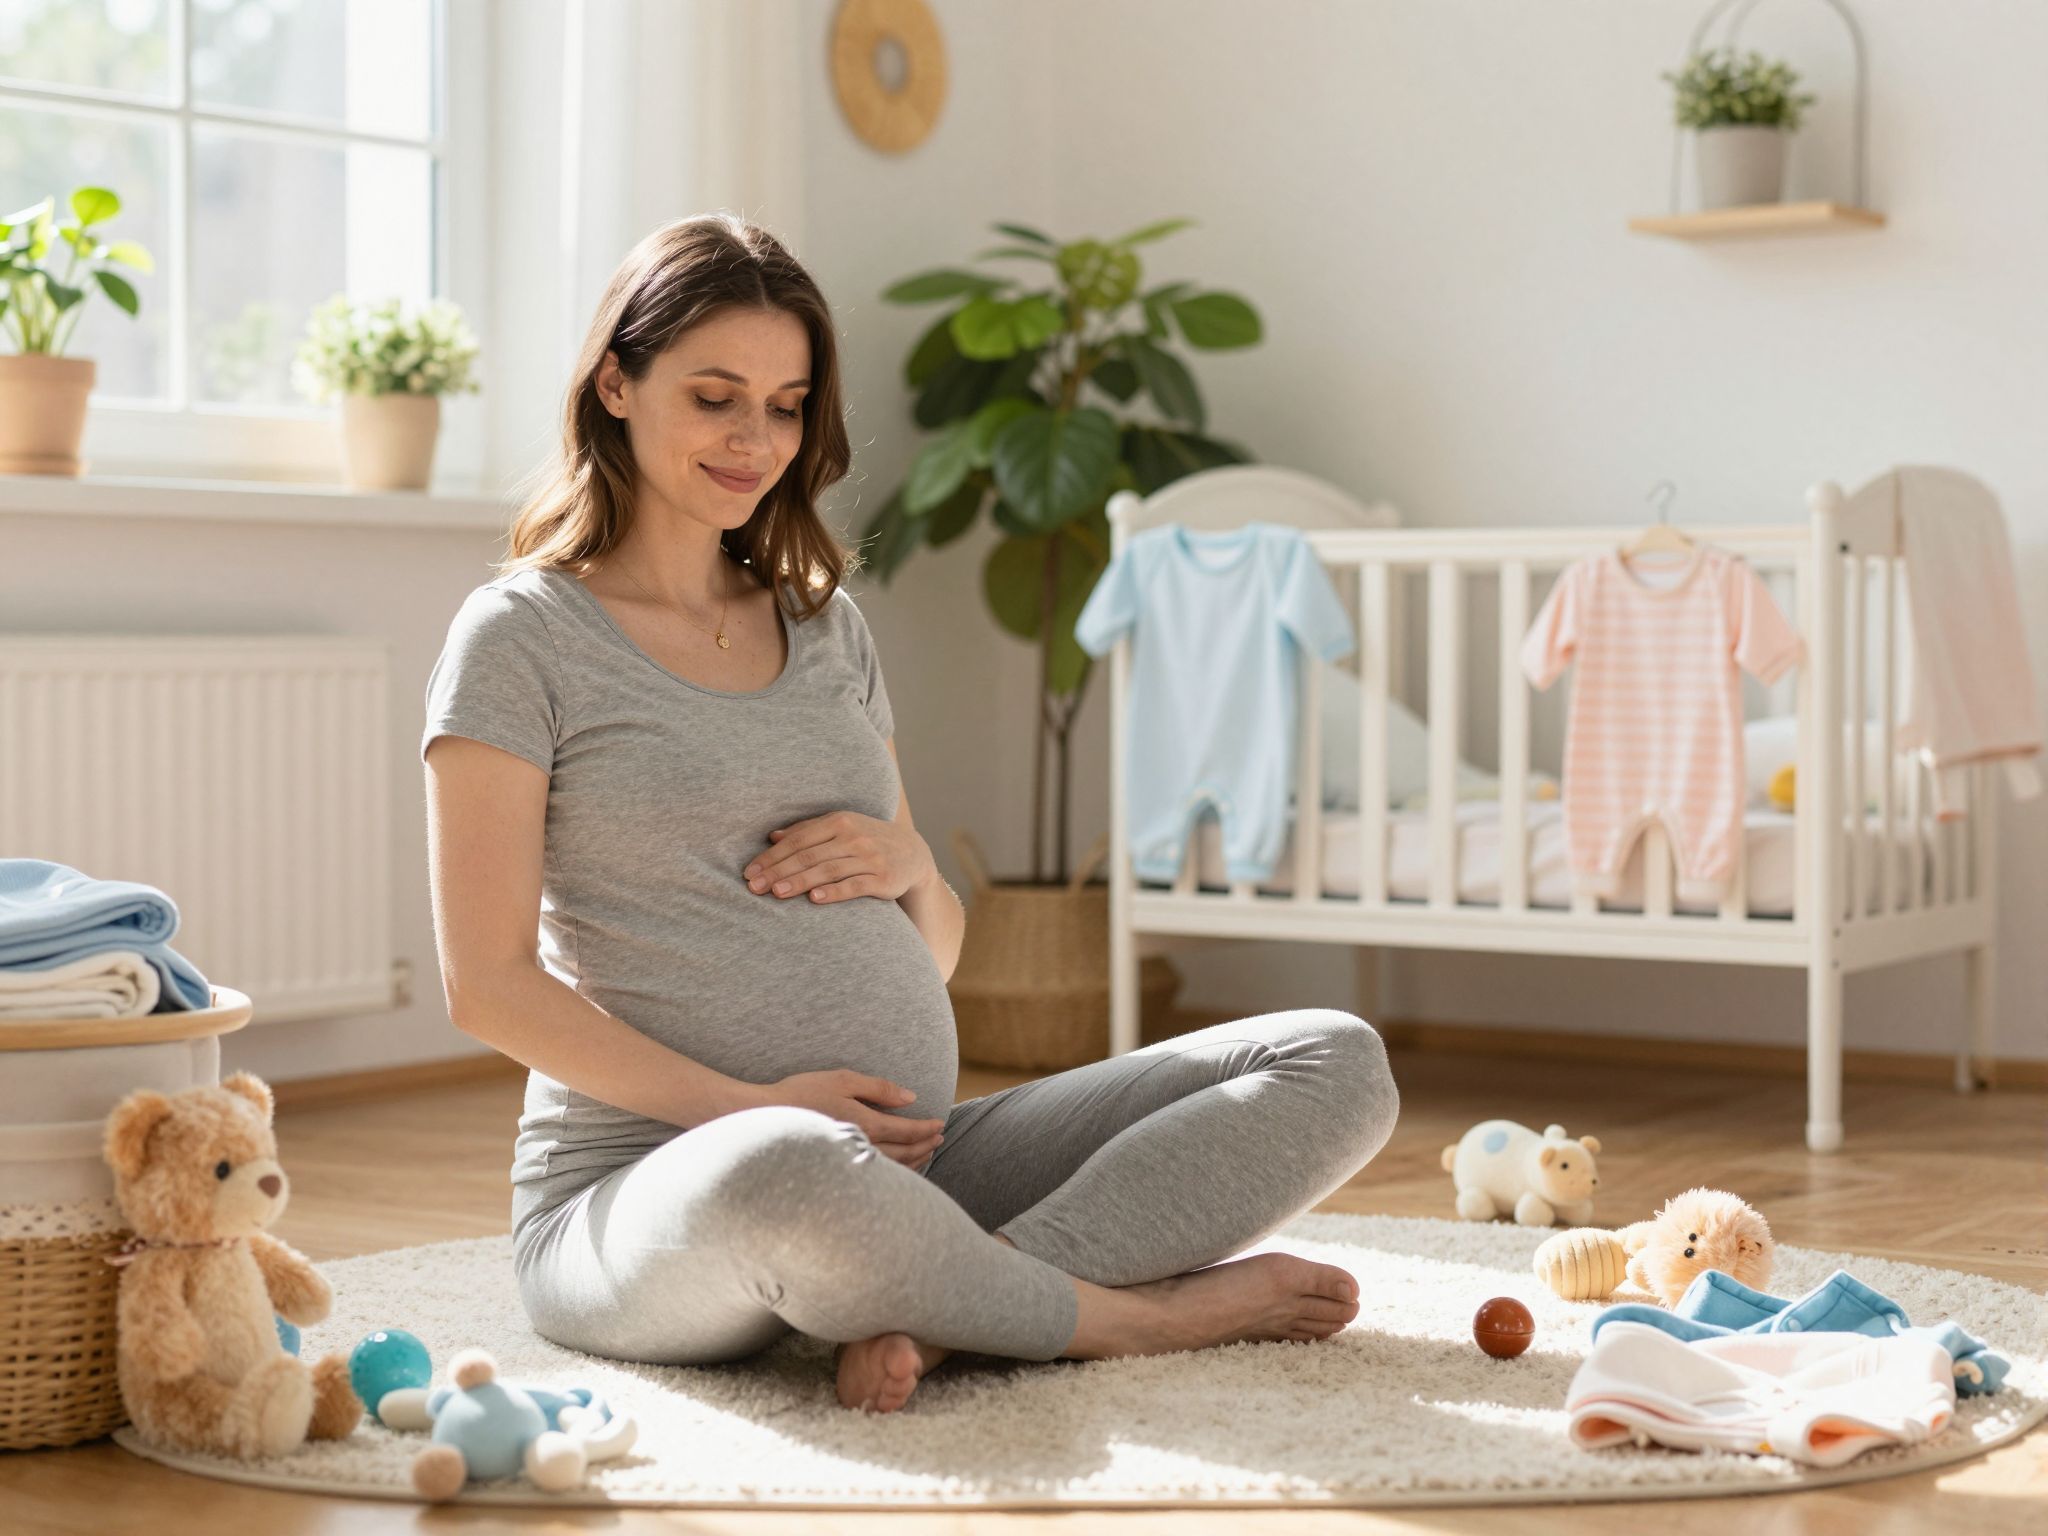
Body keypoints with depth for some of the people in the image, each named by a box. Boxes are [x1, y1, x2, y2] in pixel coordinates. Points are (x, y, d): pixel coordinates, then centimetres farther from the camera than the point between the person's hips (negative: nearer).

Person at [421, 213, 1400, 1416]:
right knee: (786, 1173, -45)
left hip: (911, 1162, 6)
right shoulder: (521, 636, 2)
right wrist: (747, 1106, -16)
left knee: (1337, 1063, -8)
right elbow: (489, 984, -7)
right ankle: (1124, 1312, -15)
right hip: (647, 1177, -6)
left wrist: (909, 863, -2)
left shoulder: (827, 625, 19)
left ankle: (936, 1307, -26)